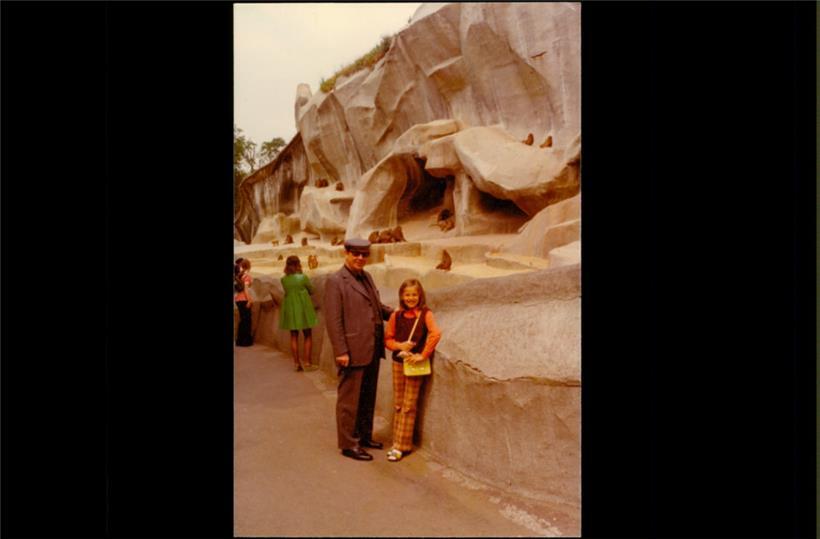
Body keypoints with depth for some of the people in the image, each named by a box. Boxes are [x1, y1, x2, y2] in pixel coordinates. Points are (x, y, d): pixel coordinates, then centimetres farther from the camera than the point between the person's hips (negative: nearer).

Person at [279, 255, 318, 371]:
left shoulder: (284, 279, -2)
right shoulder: (303, 277, -12)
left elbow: (287, 291, 9)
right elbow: (311, 291, -1)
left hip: (290, 310, 3)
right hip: (303, 309, -3)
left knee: (294, 337, 10)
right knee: (307, 336, 8)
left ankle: (297, 363, 11)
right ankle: (307, 363, 4)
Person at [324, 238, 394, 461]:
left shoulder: (367, 277, 13)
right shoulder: (335, 281, -11)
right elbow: (333, 320, -15)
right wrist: (341, 351, -18)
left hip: (372, 350, 8)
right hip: (353, 351, -8)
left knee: (368, 398, 18)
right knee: (349, 400, 5)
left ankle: (364, 436, 33)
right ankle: (348, 444, 18)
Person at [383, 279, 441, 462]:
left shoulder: (425, 314, -10)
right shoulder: (396, 315, 1)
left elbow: (436, 333, -25)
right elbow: (387, 339, 6)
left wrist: (423, 355, -22)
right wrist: (399, 345, -14)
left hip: (415, 364, -4)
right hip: (398, 362, 4)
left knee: (409, 406, 1)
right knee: (398, 404, 11)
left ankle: (401, 446, 8)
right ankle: (399, 441, 23)